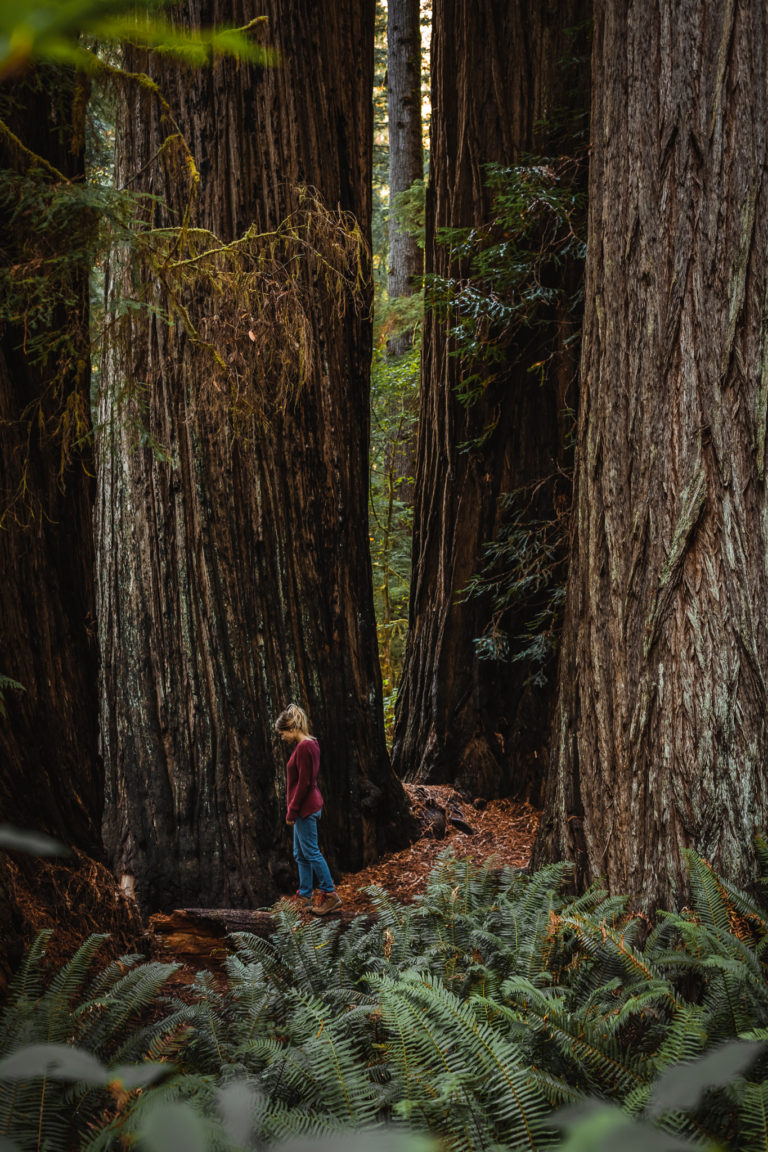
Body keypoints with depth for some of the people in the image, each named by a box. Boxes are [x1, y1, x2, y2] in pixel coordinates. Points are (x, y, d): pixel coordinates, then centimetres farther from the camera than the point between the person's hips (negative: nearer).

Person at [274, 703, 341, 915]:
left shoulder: (304, 747, -19)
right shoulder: (308, 744, 12)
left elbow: (304, 783, -21)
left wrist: (292, 810, -17)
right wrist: (293, 808, 19)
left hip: (306, 808, -10)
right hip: (306, 808, 10)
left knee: (311, 852, -5)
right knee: (300, 854, 14)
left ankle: (330, 895, -1)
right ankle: (304, 897, 19)